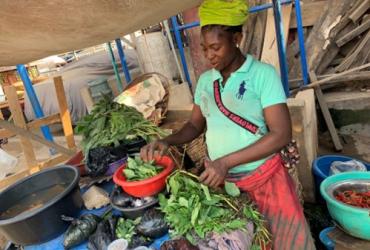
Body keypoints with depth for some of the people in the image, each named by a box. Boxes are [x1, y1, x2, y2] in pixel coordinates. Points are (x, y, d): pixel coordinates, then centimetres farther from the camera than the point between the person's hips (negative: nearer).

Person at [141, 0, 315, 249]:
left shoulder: (263, 74, -13)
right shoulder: (205, 80, 2)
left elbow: (282, 134, -18)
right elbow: (196, 125, 11)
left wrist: (226, 161, -23)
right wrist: (167, 141, -8)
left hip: (265, 180, -4)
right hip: (221, 181, 4)